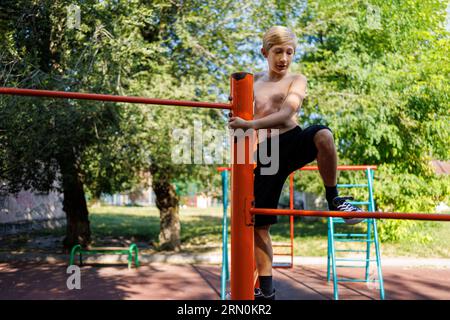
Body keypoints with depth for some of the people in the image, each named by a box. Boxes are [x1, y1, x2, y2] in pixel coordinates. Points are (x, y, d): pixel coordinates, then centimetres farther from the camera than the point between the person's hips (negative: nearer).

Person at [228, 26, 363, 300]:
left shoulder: (297, 81, 4)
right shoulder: (255, 82, 18)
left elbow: (285, 114, -15)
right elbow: (246, 118, 30)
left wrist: (250, 124, -26)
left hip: (294, 142, -3)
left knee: (323, 134, -39)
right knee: (259, 224, 2)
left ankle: (334, 198, -16)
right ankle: (266, 289, 19)